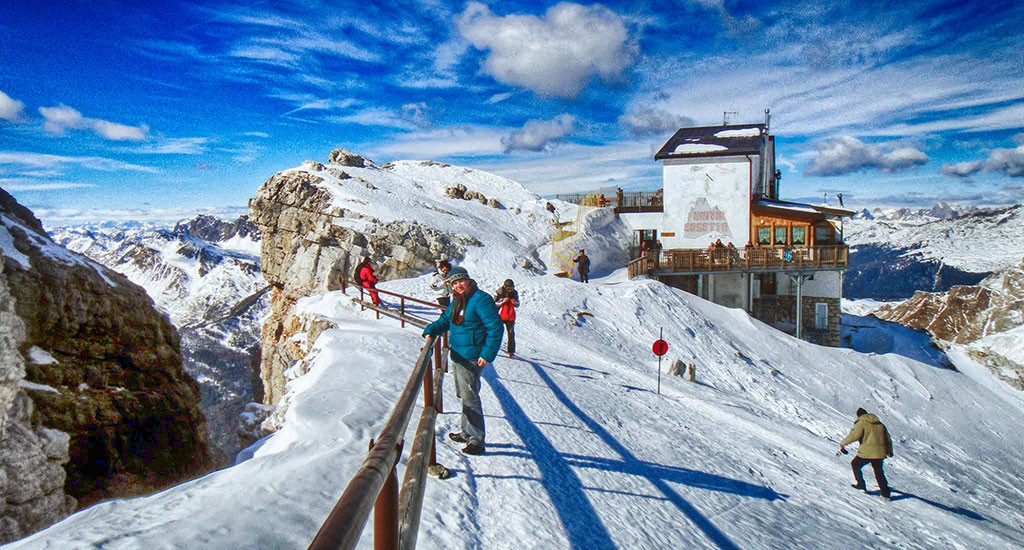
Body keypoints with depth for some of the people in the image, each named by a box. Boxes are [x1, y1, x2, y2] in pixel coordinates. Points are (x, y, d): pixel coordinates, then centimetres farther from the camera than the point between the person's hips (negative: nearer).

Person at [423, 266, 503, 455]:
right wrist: (431, 330, 6)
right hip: (458, 355, 9)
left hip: (471, 358, -9)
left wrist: (488, 354, -22)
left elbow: (496, 327, -19)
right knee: (463, 395, 19)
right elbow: (445, 320, 26)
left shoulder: (481, 300, -16)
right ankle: (467, 433, 33)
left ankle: (477, 441, 1)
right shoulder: (456, 302, 11)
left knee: (469, 397, -7)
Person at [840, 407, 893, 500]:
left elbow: (854, 435, -17)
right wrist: (889, 450, 38)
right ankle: (885, 493, 17)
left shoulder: (861, 423, -4)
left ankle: (861, 484, 11)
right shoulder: (880, 424, 16)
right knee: (879, 472, 19)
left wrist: (843, 443, -6)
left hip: (867, 452, -6)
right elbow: (888, 439, 23)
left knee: (855, 464, 17)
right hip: (880, 452, 6)